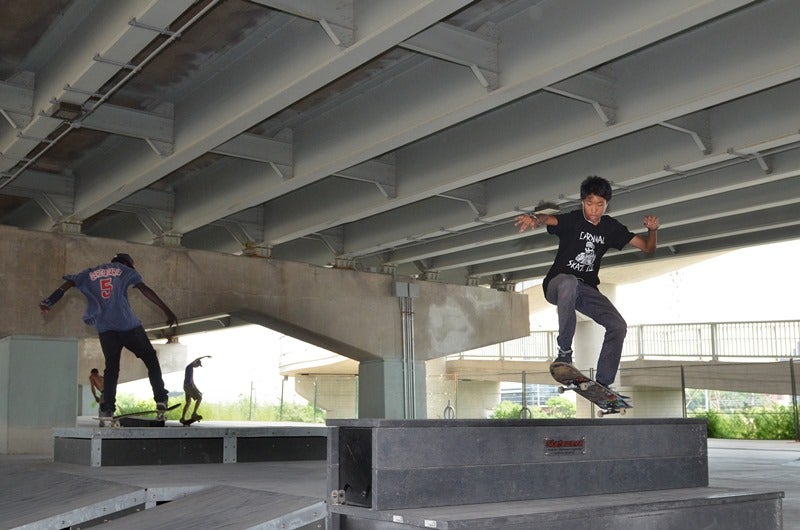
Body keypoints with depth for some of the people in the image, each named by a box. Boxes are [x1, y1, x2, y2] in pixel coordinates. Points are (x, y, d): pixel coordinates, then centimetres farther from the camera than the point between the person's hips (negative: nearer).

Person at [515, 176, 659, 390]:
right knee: (569, 283, -41)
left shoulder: (611, 227, 5)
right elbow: (550, 219, -33)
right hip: (557, 283, -5)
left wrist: (652, 230, -17)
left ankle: (602, 383, -7)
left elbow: (648, 248, 7)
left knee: (618, 326, -14)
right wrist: (535, 219, -59)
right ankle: (564, 351, -31)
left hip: (587, 290, 5)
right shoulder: (572, 220, -10)